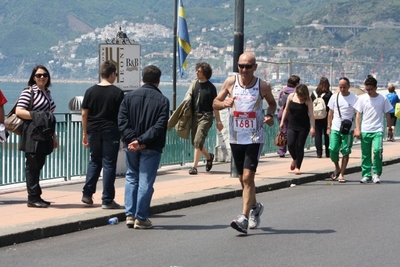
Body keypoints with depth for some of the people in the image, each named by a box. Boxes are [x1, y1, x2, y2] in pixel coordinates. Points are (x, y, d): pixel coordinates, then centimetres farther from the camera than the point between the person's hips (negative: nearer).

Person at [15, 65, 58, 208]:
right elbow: (18, 111, -14)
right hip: (32, 136, -8)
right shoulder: (29, 92, -6)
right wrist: (36, 116, -22)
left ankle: (36, 196, 14)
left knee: (38, 166, 10)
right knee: (32, 166, -5)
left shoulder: (47, 93, 18)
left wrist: (54, 136, 24)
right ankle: (33, 197, -4)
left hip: (44, 136, 8)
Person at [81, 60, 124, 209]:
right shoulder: (117, 93, -6)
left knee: (94, 161, 18)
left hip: (94, 131, 3)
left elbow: (84, 114, 4)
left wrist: (85, 133, 12)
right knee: (109, 164, 1)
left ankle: (87, 194, 14)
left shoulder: (90, 91, 2)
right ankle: (107, 200, 1)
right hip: (110, 131, -3)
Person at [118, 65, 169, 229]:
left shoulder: (129, 96, 3)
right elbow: (159, 126, -15)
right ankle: (141, 218, 4)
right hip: (151, 148, -3)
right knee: (145, 182, 2)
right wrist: (141, 141, -18)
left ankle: (130, 215, 12)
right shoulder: (162, 100, -5)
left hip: (131, 146, 3)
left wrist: (131, 139, -12)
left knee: (131, 178, 16)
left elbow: (122, 121, -6)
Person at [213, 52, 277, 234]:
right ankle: (255, 207, 39)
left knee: (248, 176, -14)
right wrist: (224, 103, -15)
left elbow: (272, 103, 14)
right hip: (235, 137, 3)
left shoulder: (263, 86, -4)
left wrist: (270, 115, -7)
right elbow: (215, 103, 7)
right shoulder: (230, 82, 0)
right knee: (242, 178, 14)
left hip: (254, 138, -3)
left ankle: (244, 218, -15)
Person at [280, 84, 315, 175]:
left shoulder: (308, 101, -7)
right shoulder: (291, 96, 1)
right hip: (292, 125, 2)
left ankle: (297, 167, 8)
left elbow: (311, 114, -11)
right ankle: (294, 159, 20)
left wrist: (313, 127, -18)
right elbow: (286, 109, 12)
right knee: (290, 144, -11)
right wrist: (282, 121, 10)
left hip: (303, 127, -2)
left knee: (300, 146, -2)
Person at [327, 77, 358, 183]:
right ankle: (337, 168, 19)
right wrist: (328, 127, 7)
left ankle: (341, 174, 7)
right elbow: (330, 113, 13)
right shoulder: (334, 97, 6)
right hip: (335, 128, 2)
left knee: (345, 152, 0)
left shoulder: (354, 98, -2)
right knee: (333, 150, -6)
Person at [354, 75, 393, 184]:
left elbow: (387, 115, 9)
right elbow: (358, 115, 5)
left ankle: (376, 173, -3)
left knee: (377, 150, -18)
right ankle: (366, 175, 14)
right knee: (365, 154, 4)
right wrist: (357, 129, -1)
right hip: (365, 130, 2)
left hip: (378, 130, -2)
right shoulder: (362, 98, 3)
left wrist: (390, 129, 9)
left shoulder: (383, 99, 1)